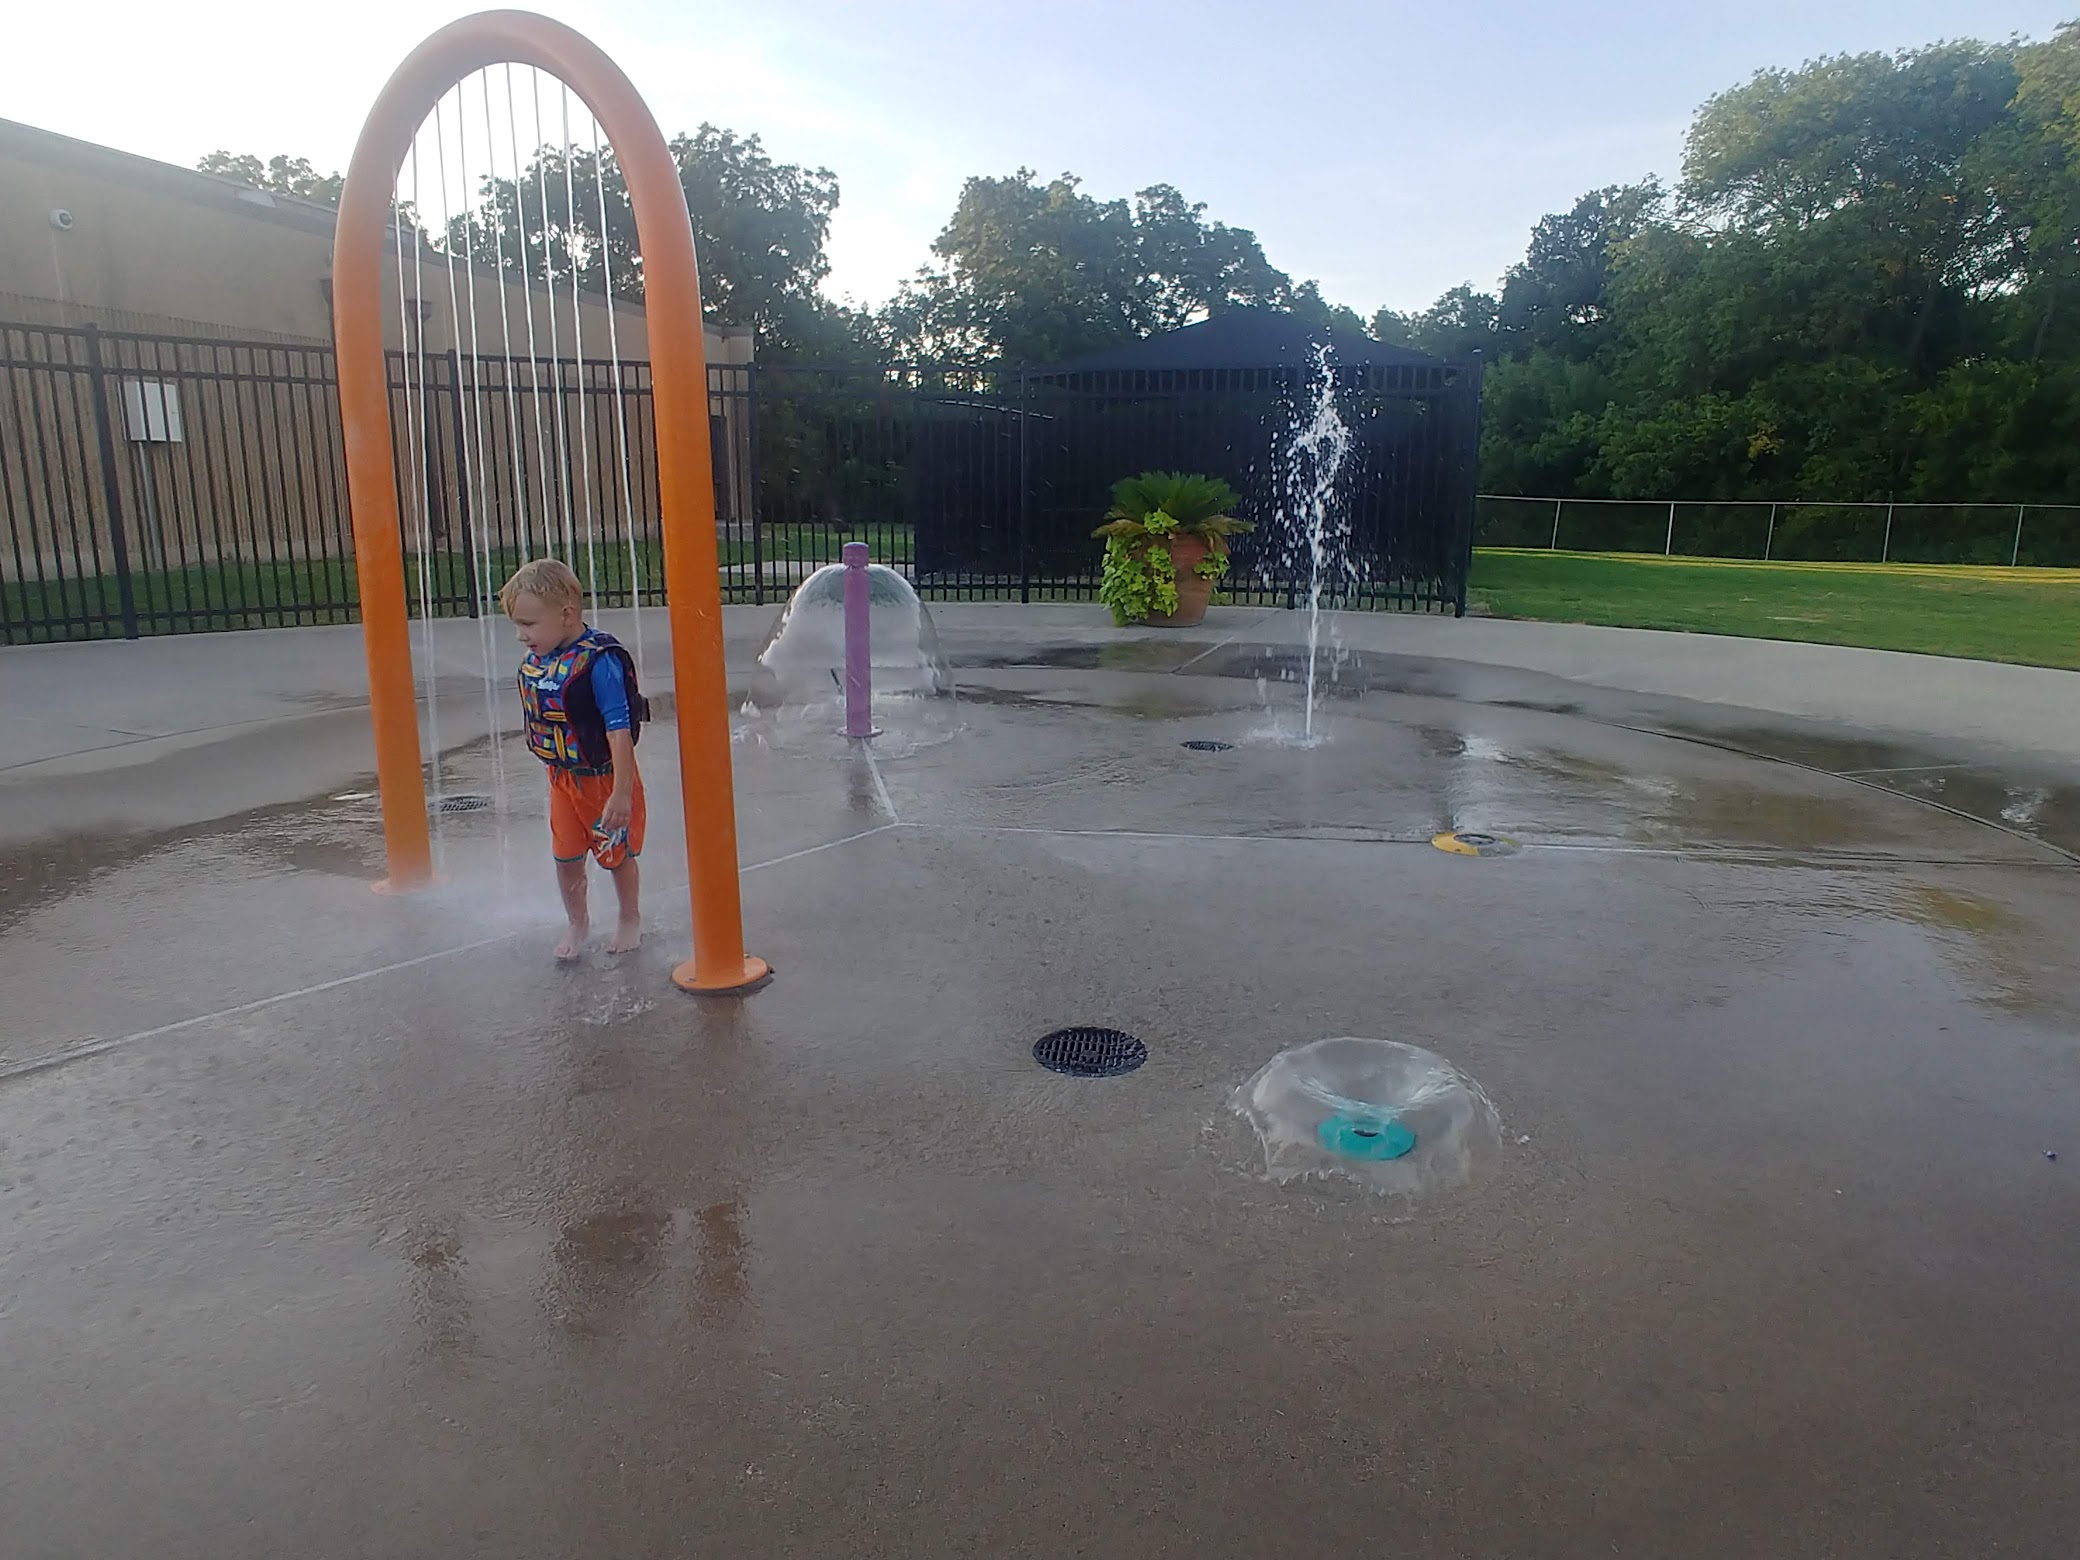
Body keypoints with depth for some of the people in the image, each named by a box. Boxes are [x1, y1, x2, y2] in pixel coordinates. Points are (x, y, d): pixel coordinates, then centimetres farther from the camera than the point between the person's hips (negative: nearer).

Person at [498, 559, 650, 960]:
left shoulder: (599, 661, -27)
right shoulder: (535, 661, -4)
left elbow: (619, 730, -27)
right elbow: (541, 721, 10)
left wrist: (622, 793, -27)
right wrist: (555, 768, 15)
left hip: (605, 778, -6)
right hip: (562, 779, 6)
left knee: (618, 854, 14)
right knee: (566, 858, 14)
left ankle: (630, 919, 37)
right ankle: (576, 924, 36)